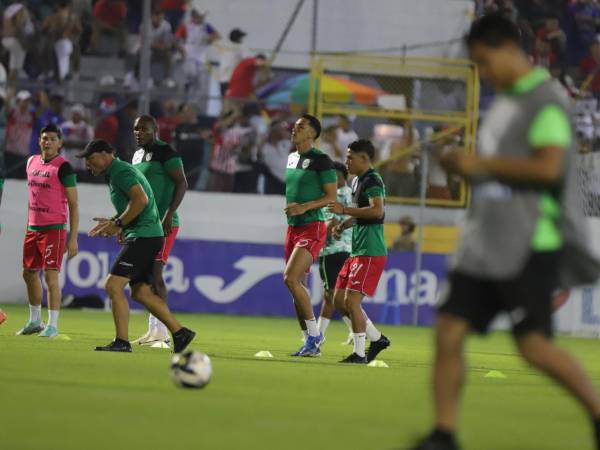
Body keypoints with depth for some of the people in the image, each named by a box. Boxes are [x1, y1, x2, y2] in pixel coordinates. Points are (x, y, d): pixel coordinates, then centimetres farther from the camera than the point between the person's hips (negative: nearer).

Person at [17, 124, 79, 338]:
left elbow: (73, 204, -9)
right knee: (29, 273, 14)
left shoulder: (63, 167, -9)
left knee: (51, 275, -10)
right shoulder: (32, 162, 11)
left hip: (54, 228, -7)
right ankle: (35, 321, 27)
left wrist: (73, 238, -14)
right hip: (33, 228, 7)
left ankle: (52, 325, -5)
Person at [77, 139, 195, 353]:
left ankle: (122, 341, -12)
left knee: (113, 285, -13)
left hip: (143, 237, -11)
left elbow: (141, 199, -25)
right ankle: (180, 333, 15)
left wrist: (118, 224, -18)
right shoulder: (114, 173, 20)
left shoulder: (121, 172, -12)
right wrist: (114, 223, 15)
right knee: (141, 292, 13)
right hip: (144, 237, 11)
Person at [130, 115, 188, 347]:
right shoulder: (138, 154, 17)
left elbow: (182, 183, -15)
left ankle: (161, 331, -12)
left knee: (154, 275, -13)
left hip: (162, 224, -9)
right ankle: (153, 329, 13)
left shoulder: (165, 152, -9)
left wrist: (169, 214, -22)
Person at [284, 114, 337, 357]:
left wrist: (305, 207, -21)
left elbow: (331, 196, -12)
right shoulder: (291, 158, 15)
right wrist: (288, 207, 16)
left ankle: (314, 334, -12)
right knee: (298, 285, 8)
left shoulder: (321, 160, -9)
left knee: (291, 278, -21)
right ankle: (311, 342, 15)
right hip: (293, 227, 9)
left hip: (312, 228, -9)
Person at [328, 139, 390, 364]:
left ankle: (359, 353, -6)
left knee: (351, 300, -13)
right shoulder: (357, 181, 18)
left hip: (370, 252, -10)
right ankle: (377, 338, 19)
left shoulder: (372, 181, -13)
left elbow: (377, 211, -29)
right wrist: (343, 225, 16)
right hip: (357, 251, 10)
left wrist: (344, 210, -24)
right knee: (339, 299, 10)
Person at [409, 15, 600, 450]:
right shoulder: (505, 100, 18)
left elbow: (548, 166, -22)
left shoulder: (546, 98, -11)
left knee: (535, 345, -10)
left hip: (529, 245, -9)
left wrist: (482, 164, -16)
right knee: (449, 332, 0)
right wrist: (466, 165, 9)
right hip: (486, 242, 9)